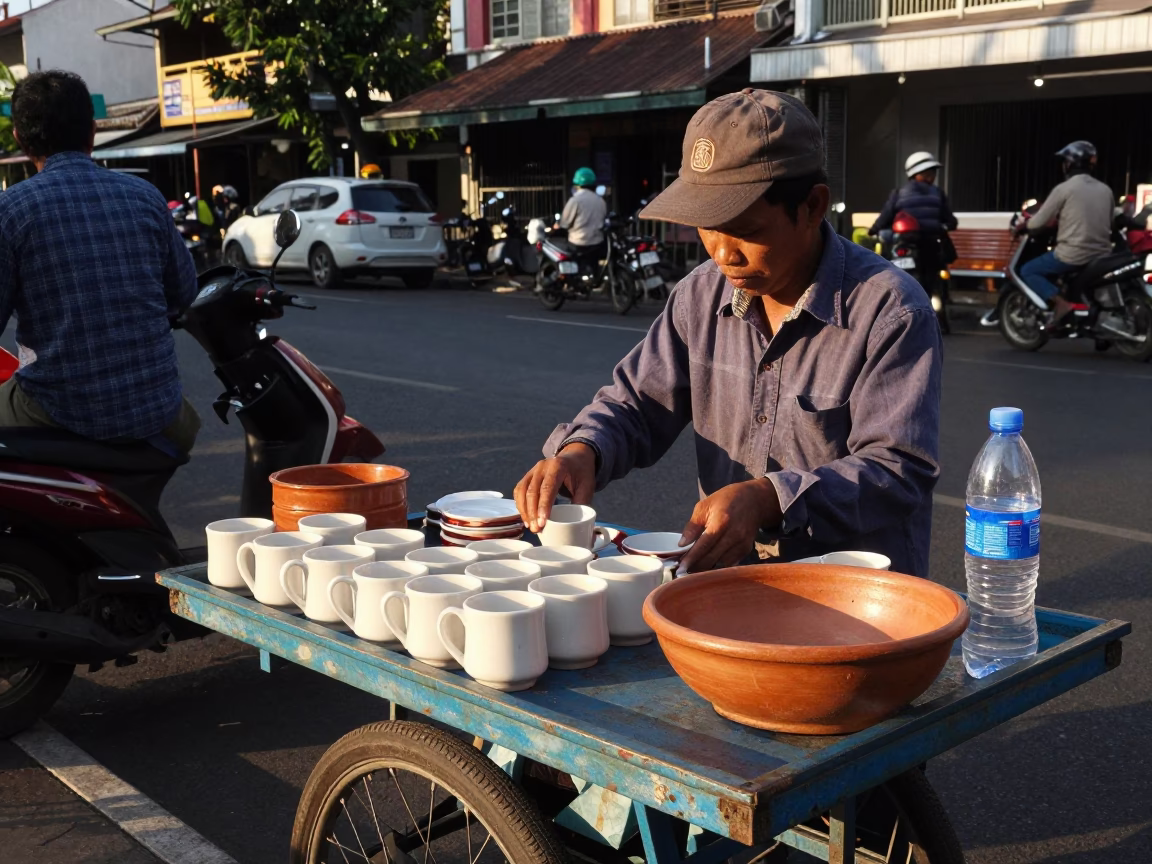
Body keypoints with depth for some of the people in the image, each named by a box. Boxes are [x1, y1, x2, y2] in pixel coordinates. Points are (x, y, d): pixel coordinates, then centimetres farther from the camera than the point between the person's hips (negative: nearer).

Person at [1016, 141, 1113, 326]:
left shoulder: (1064, 189, -8)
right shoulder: (1106, 190, 11)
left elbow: (1038, 223, -7)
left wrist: (1023, 226, 16)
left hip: (1073, 255, -7)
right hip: (1102, 255, 7)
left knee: (1027, 271, 7)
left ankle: (1060, 303, -14)